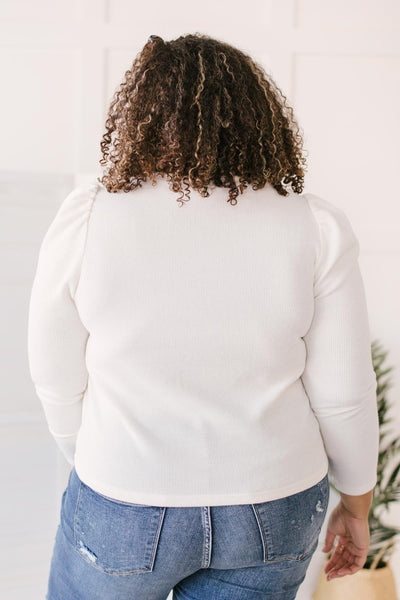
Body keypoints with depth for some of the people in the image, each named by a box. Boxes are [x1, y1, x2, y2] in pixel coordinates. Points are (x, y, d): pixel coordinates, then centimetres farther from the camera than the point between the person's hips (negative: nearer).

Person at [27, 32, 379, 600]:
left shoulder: (87, 219, -14)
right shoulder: (316, 229, -11)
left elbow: (59, 383, -5)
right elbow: (342, 393, -7)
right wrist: (356, 504, 9)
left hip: (126, 509, -1)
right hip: (270, 515, 2)